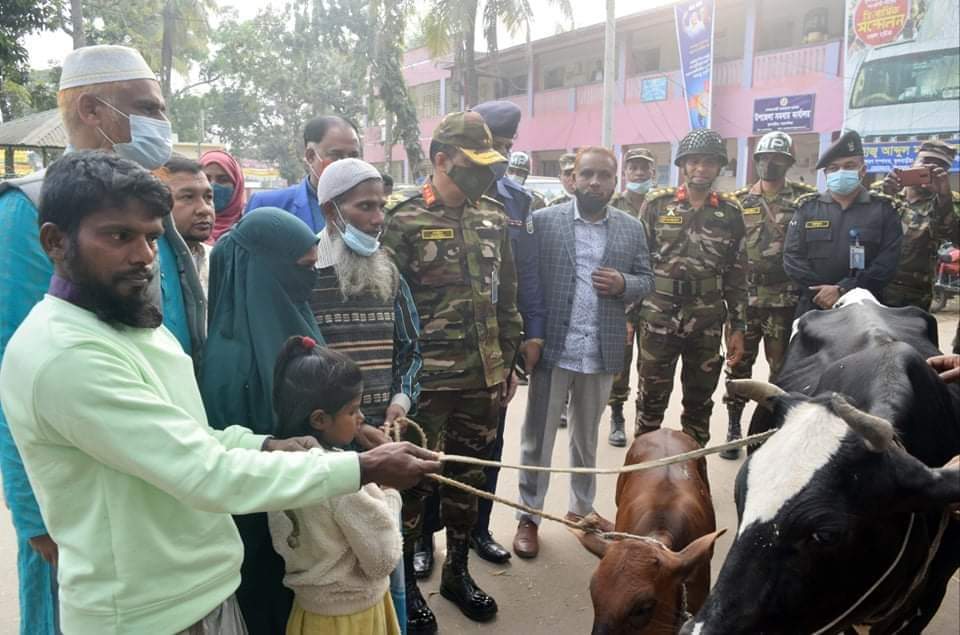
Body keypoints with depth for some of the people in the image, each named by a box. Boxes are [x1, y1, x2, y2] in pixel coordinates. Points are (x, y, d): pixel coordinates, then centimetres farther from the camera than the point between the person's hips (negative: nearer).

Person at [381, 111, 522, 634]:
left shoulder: (493, 217, 8)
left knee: (469, 476, 17)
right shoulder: (405, 219, -9)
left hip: (482, 376, 6)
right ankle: (405, 581, 27)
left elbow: (506, 297, 13)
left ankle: (457, 572, 36)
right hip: (425, 379, -5)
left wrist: (506, 362, 12)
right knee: (413, 478, 8)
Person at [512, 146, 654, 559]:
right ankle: (528, 517, 21)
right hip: (552, 348, -2)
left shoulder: (632, 229, 7)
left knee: (586, 437, 18)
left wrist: (623, 284, -12)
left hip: (601, 353, 3)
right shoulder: (543, 221, -2)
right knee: (537, 437, 7)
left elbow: (646, 281, 11)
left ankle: (581, 509, 35)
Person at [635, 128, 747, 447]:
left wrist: (738, 327, 4)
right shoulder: (656, 204, 0)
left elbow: (737, 275, 7)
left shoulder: (730, 212, 5)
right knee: (651, 397, 8)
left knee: (700, 401, 13)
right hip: (658, 317, -2)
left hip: (708, 322, 2)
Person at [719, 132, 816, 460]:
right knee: (739, 363, 7)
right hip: (745, 296, 1)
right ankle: (733, 427, 19)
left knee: (783, 366, 7)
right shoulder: (740, 201, 7)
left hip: (786, 298, -1)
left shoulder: (806, 198, 2)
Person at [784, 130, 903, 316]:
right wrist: (823, 293, -13)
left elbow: (888, 261, -7)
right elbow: (792, 257, 0)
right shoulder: (807, 207, 8)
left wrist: (843, 290, -18)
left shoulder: (884, 208, 5)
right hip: (813, 309, 1)